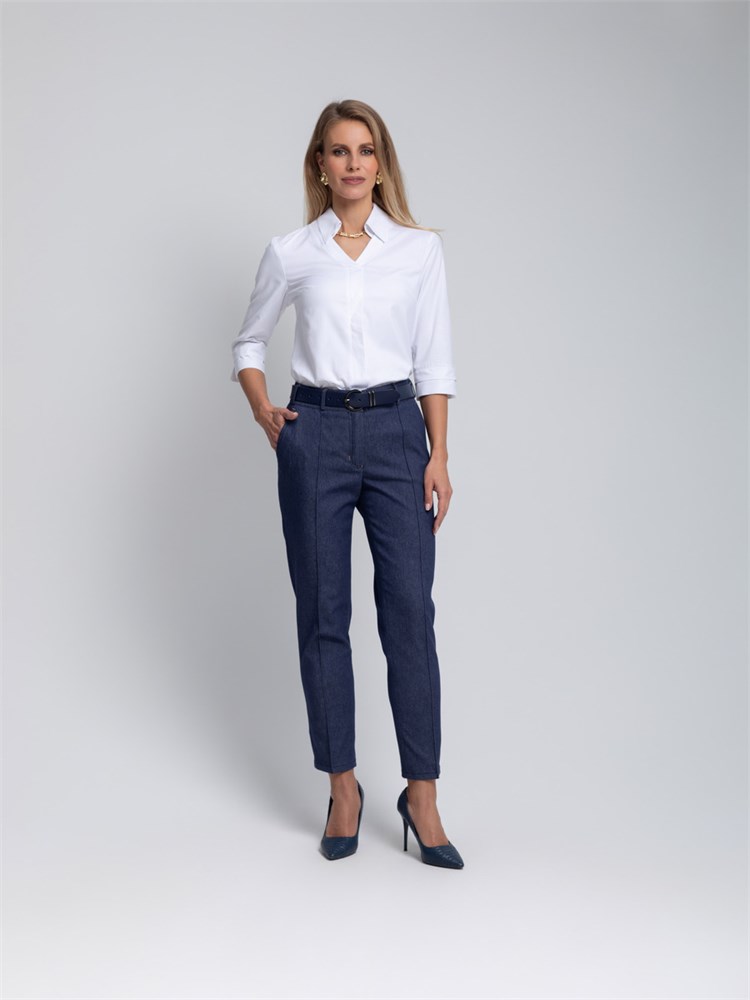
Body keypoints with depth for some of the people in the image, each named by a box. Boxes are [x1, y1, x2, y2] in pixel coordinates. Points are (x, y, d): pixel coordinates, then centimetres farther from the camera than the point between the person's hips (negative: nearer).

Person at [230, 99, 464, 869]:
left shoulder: (421, 249, 5)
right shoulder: (289, 253, 4)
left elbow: (434, 360, 4)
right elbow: (250, 342, 17)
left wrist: (438, 454, -2)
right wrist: (264, 413, 2)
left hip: (395, 430, 0)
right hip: (315, 435, 0)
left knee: (410, 613, -3)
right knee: (323, 616, 4)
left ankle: (422, 794, 7)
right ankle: (343, 789, 17)